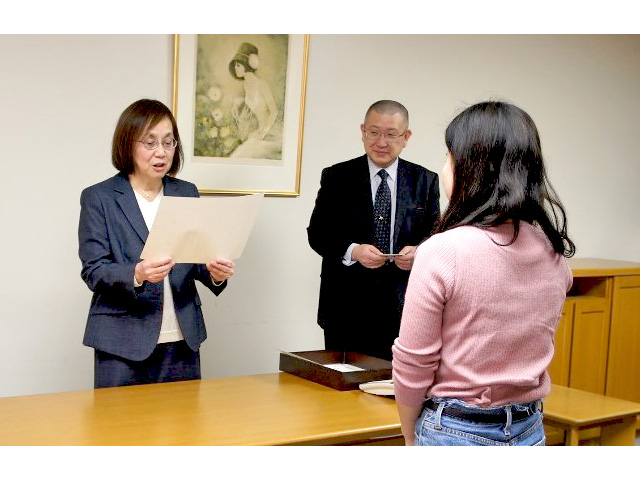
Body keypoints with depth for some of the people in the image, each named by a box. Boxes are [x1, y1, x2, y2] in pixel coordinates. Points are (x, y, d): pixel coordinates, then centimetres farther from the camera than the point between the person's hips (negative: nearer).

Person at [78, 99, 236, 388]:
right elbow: (93, 271, -7)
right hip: (124, 342, -3)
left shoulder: (187, 194, 11)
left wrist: (215, 272, -11)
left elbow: (197, 259, 12)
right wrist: (137, 275, -27)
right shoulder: (98, 198, -1)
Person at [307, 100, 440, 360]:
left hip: (403, 308, 1)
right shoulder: (336, 177, 4)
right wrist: (352, 251, -18)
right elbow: (317, 233, 1)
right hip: (346, 308, -1)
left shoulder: (425, 181, 8)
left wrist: (418, 252, -14)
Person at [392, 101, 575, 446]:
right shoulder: (555, 253, 0)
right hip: (530, 432, 6)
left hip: (456, 433, -5)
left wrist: (411, 440, 4)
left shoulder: (442, 252, -17)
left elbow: (412, 366, -11)